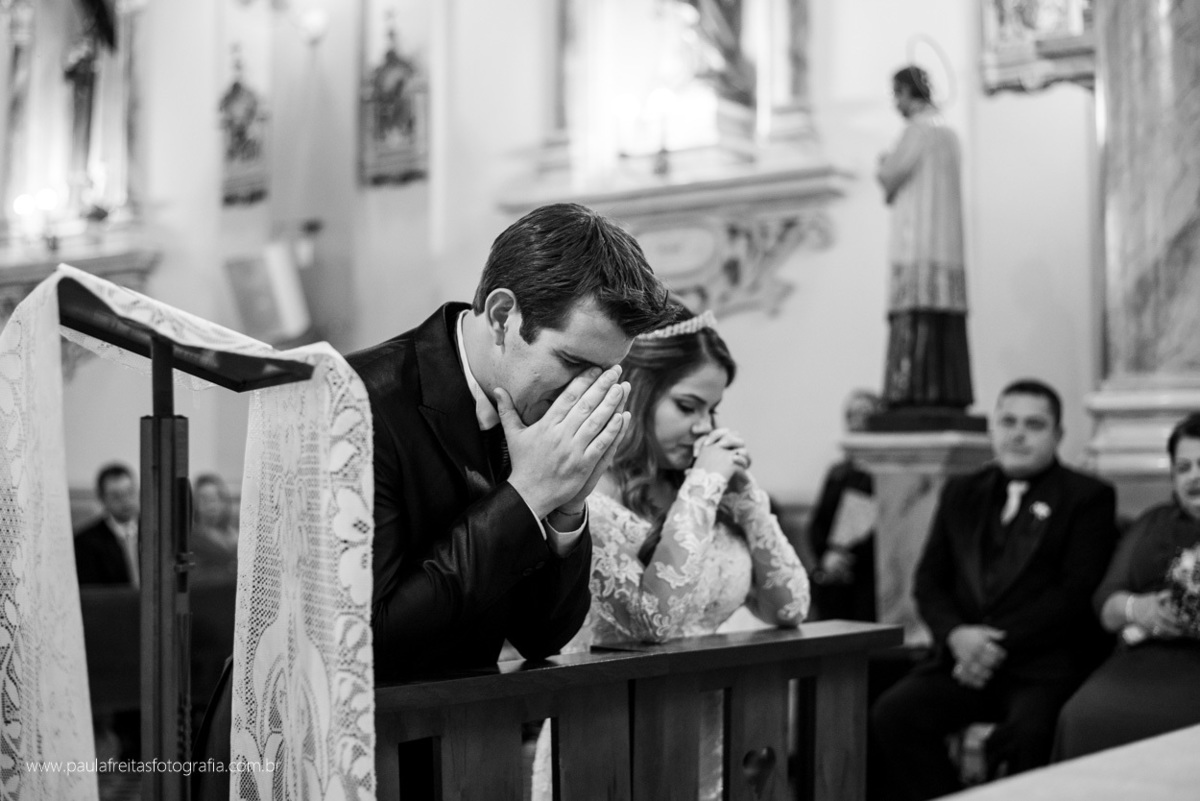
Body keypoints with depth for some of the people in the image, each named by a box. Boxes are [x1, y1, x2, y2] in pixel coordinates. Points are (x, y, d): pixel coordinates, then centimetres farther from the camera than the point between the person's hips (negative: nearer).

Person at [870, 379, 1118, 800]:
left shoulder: (1088, 497, 7)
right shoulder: (961, 492, 21)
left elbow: (1077, 593, -4)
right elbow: (929, 581, 14)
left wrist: (1001, 646, -13)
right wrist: (956, 635, -7)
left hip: (1043, 665, -4)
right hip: (963, 655, 4)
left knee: (1028, 733, -35)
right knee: (891, 714, -22)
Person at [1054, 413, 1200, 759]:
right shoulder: (1152, 523, 25)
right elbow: (1105, 604, 17)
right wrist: (1135, 608, -6)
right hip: (1144, 652, 3)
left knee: (1162, 719, -33)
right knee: (1082, 717, -26)